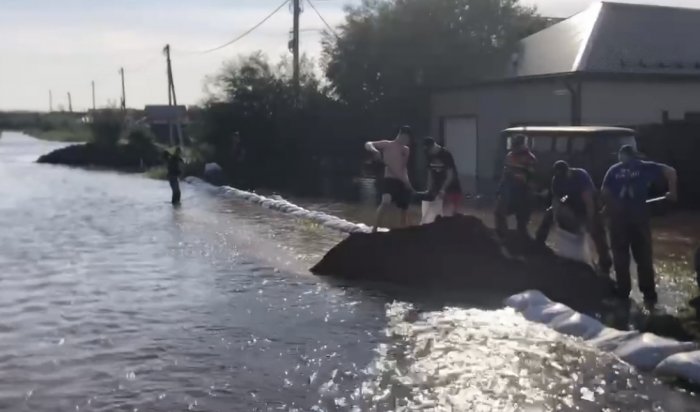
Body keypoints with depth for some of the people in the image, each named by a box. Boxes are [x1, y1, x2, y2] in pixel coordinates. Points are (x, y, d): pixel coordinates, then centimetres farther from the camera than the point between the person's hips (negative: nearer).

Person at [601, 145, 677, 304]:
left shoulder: (614, 170, 10)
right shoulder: (645, 167, 7)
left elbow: (605, 193, 2)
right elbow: (670, 171, -2)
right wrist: (672, 192, 8)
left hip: (618, 216, 1)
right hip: (639, 215, 0)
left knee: (620, 256, 11)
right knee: (643, 256, 8)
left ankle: (623, 293, 13)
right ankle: (649, 294, 9)